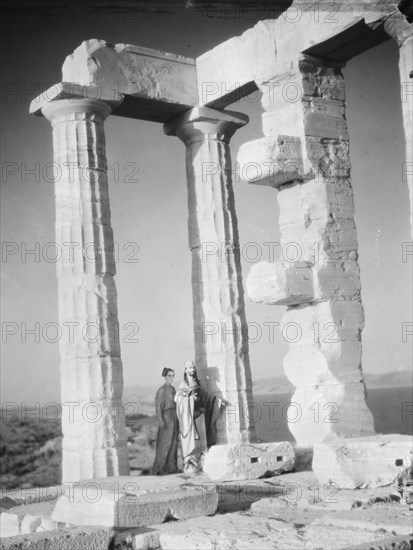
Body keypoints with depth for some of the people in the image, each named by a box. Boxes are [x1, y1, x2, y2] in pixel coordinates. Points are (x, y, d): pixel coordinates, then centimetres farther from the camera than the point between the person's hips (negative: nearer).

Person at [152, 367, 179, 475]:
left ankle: (171, 467, 12)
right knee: (164, 444, -9)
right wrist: (160, 420, -23)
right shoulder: (161, 390, -11)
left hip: (174, 418, 8)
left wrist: (177, 420, 18)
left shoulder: (172, 389, 13)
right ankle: (157, 469, -5)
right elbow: (158, 405, -15)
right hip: (166, 418, -8)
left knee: (173, 443, 8)